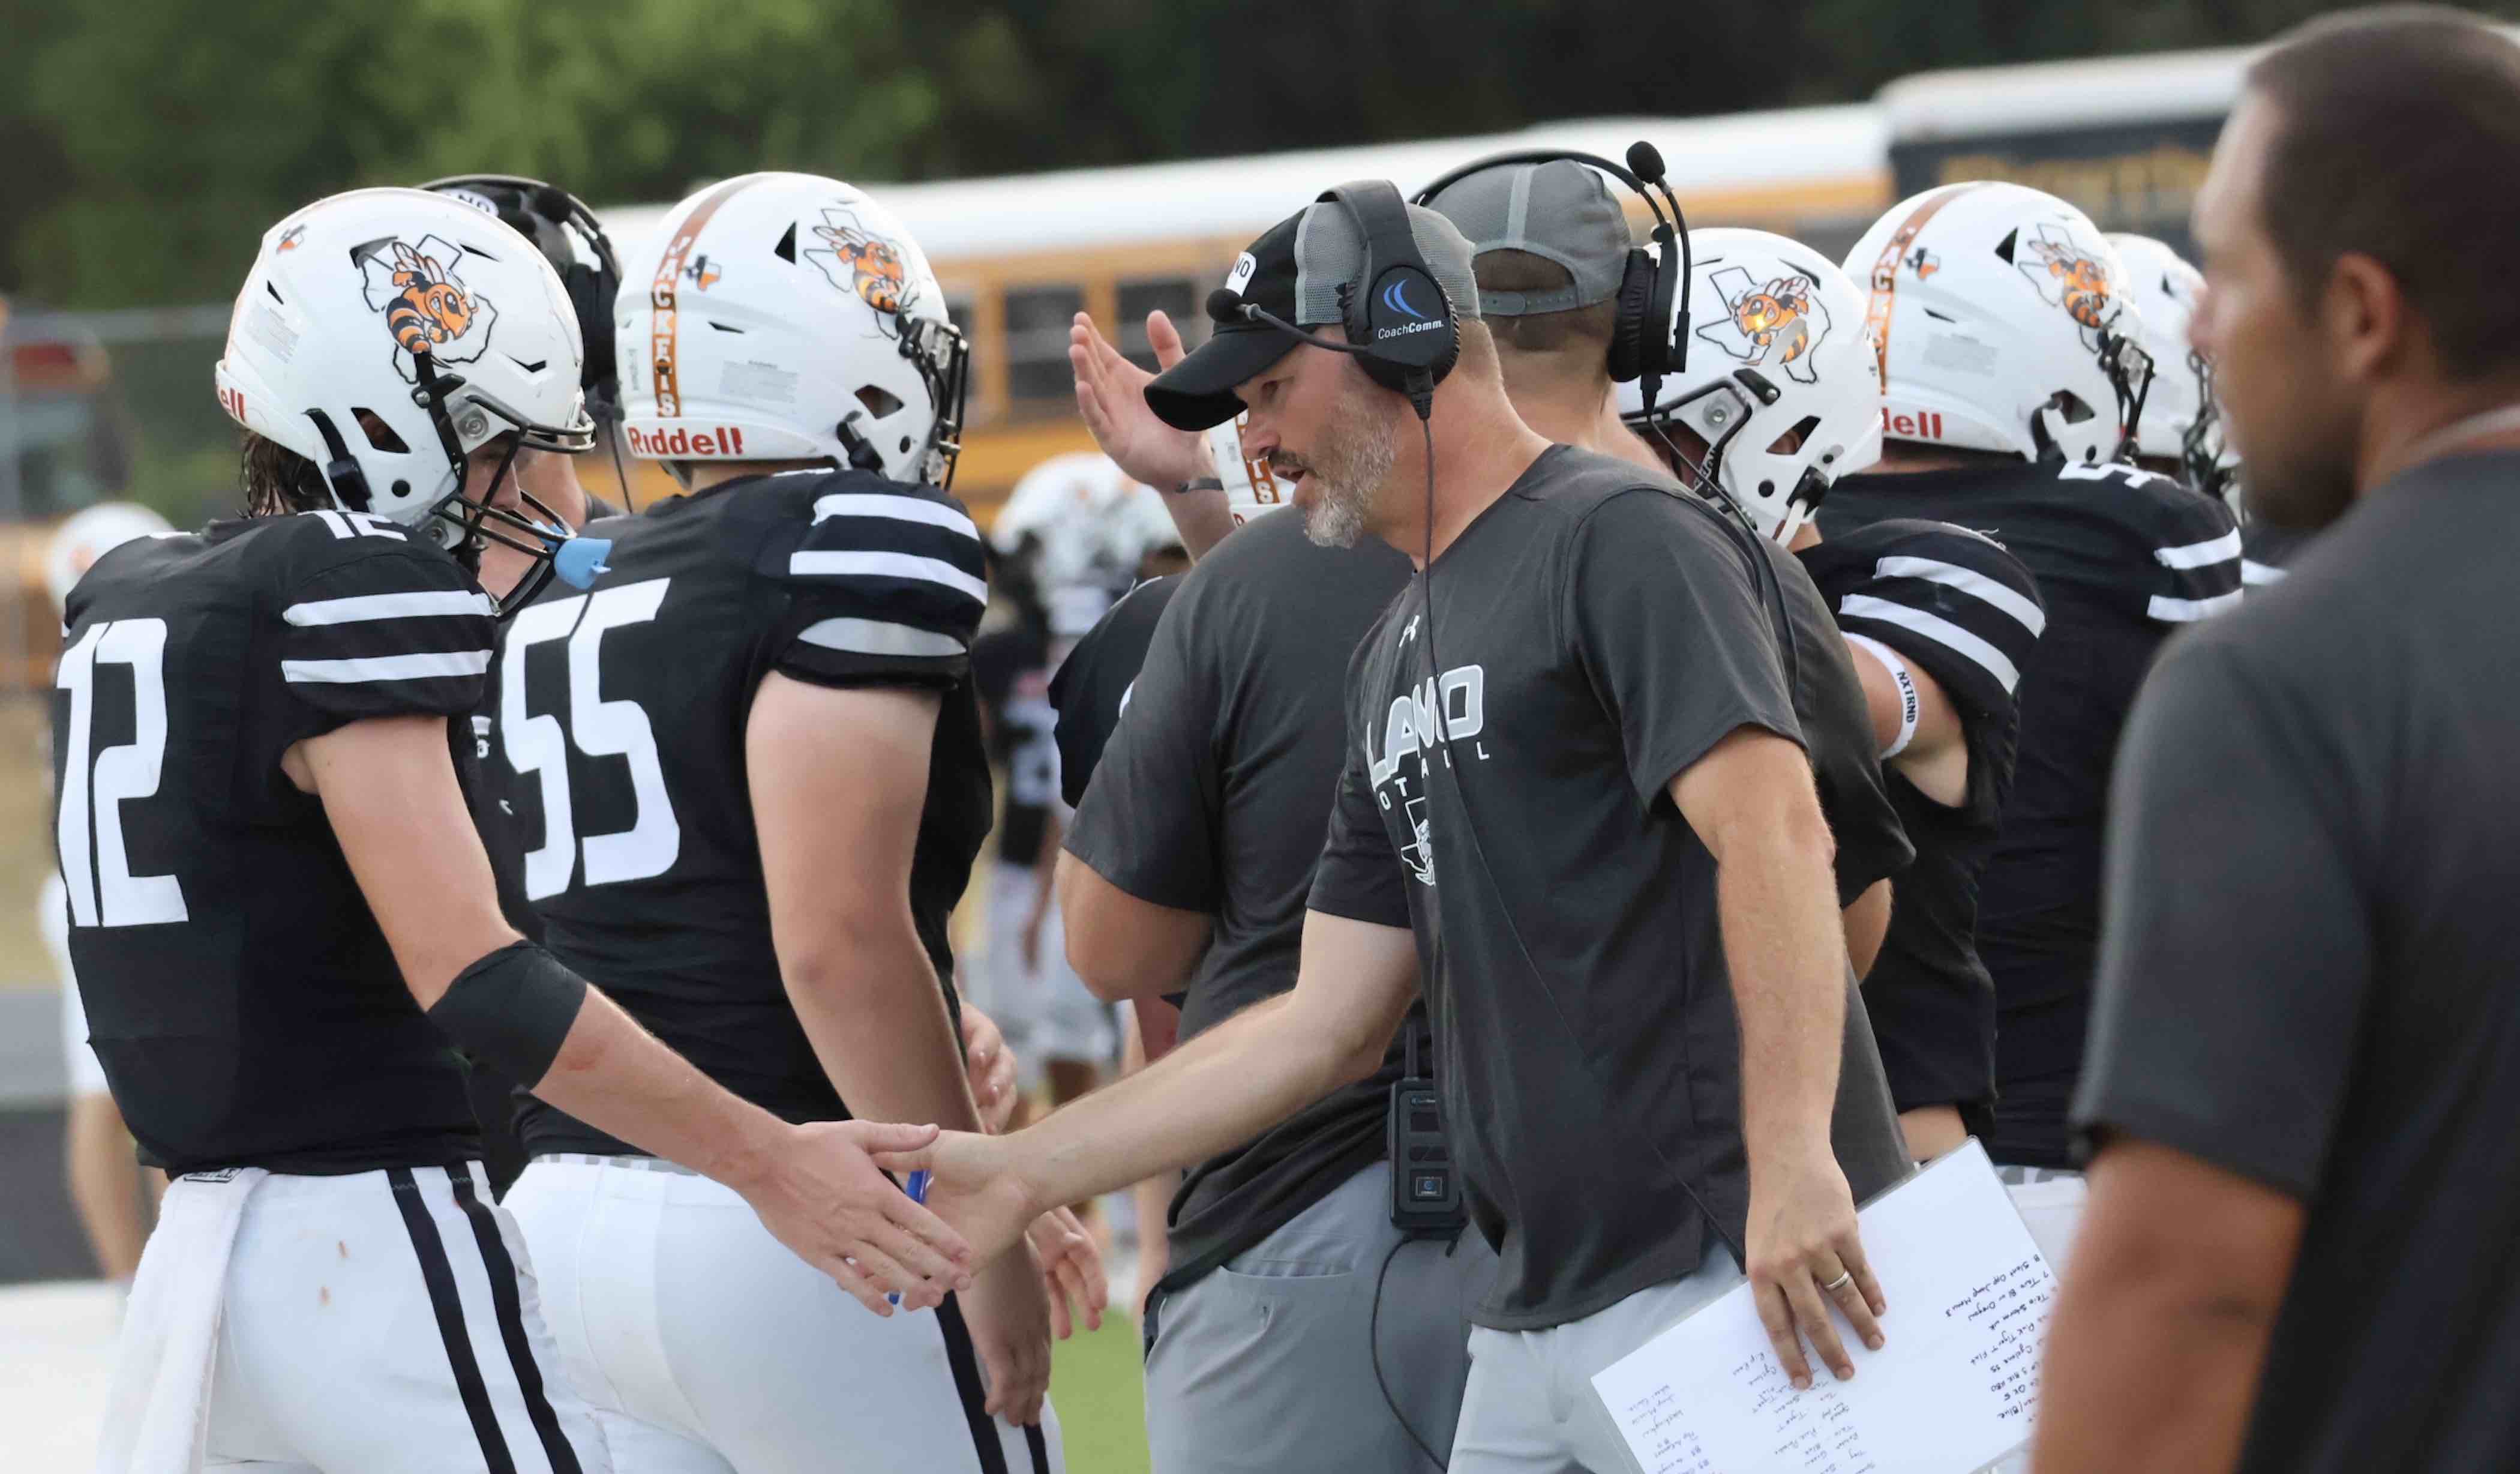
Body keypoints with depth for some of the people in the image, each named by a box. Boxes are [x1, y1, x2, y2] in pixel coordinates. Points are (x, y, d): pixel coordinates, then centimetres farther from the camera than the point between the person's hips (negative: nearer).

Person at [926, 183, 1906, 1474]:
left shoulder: (1618, 543, -6)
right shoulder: (1396, 659, 22)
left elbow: (1774, 838, -19)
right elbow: (1329, 1025, 22)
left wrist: (1793, 1166, -28)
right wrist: (1025, 1172, 18)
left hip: (1717, 1274, -9)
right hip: (1534, 1319, 9)